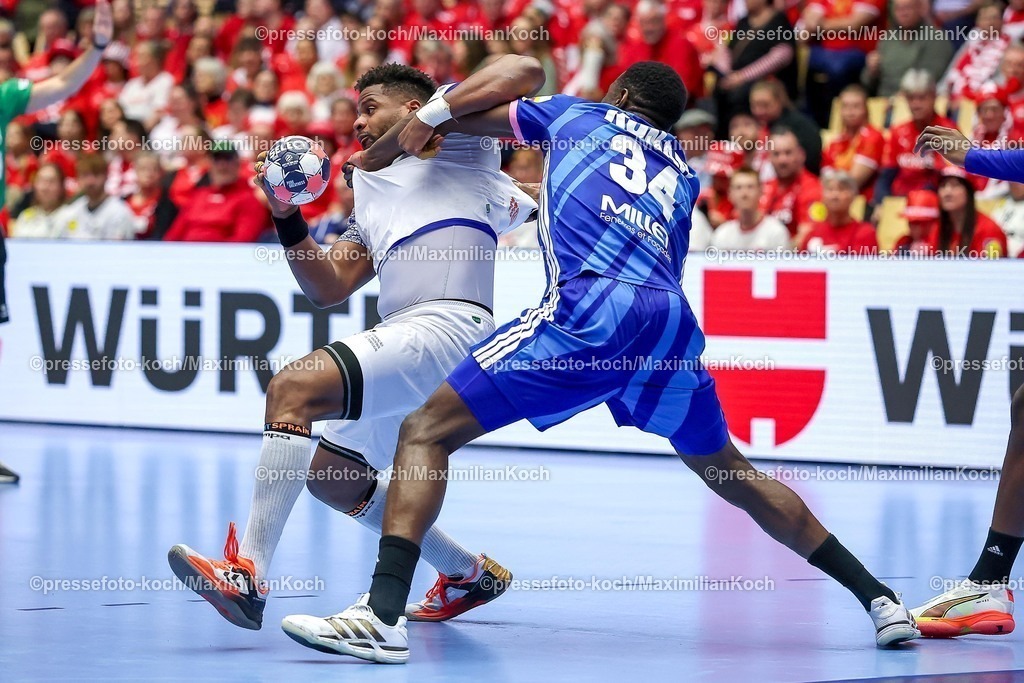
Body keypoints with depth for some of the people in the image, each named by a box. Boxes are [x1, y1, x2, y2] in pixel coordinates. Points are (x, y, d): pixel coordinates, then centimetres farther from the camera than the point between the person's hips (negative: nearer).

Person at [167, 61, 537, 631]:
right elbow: (327, 288, 24)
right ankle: (470, 575, 30)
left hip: (446, 326, -10)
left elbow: (520, 72, -5)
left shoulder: (454, 140, 10)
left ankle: (248, 576, -32)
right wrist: (288, 218, 12)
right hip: (405, 338, 10)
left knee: (293, 388, -25)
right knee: (332, 476, 20)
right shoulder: (374, 202, 32)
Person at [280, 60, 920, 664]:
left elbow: (468, 103, 31)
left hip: (592, 307, -5)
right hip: (674, 319, 5)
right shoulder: (684, 172, 32)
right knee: (734, 477, 26)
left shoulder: (582, 115, 25)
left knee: (427, 432, -3)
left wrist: (426, 121, 51)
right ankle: (880, 599, 26)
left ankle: (382, 615, -21)